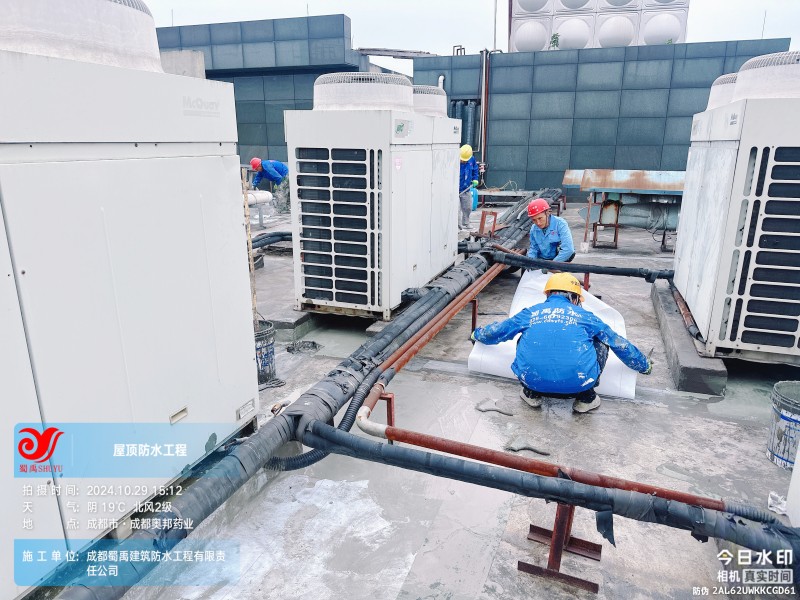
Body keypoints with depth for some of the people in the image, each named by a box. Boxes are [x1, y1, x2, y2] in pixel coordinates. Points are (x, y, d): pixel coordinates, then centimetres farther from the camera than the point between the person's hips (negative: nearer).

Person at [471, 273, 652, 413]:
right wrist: (645, 365, 45)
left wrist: (476, 334, 53)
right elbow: (620, 344, 27)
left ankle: (531, 394, 24)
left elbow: (495, 332, 30)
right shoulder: (584, 316, 14)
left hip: (532, 380, 2)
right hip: (577, 383, -1)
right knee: (600, 342, 24)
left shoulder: (530, 313, 16)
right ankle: (585, 398, 20)